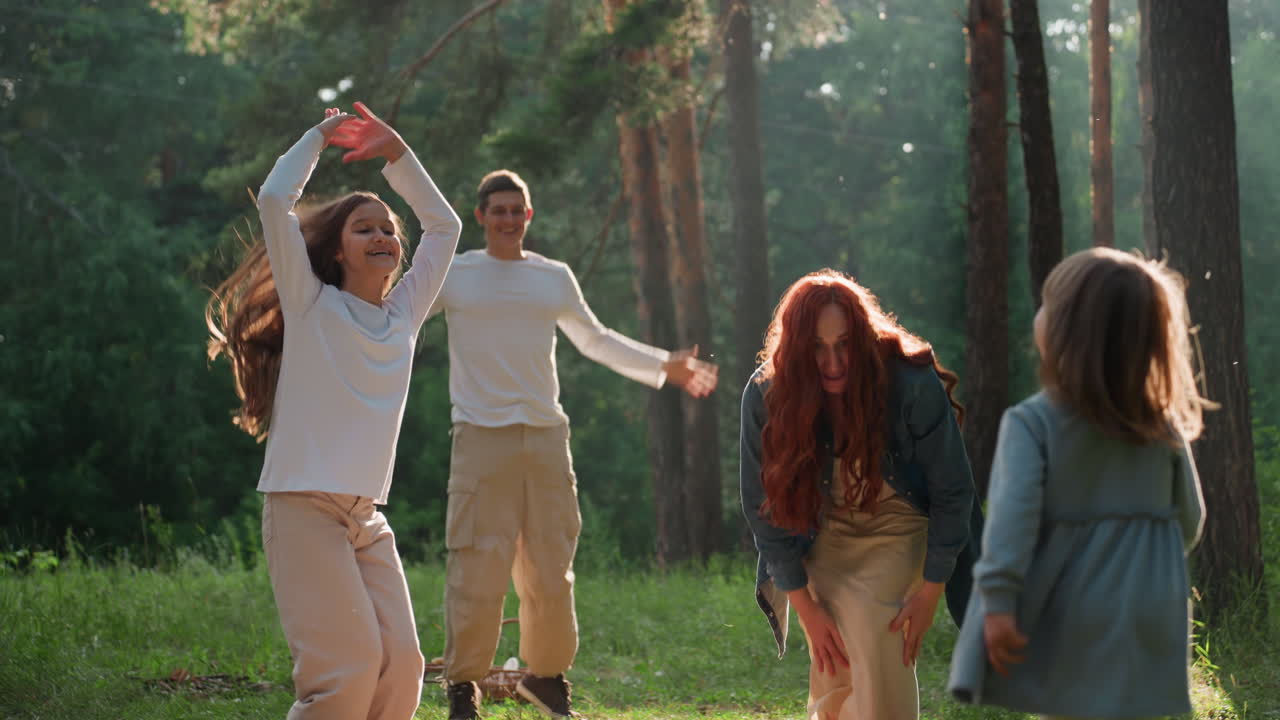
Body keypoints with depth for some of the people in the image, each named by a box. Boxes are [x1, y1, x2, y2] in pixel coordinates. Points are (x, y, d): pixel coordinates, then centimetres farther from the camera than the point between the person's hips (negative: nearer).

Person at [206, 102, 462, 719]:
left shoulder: (402, 314, 16)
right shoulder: (312, 304, 2)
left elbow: (443, 224, 25)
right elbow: (275, 200, -7)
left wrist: (395, 153, 19)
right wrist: (320, 136, 6)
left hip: (366, 517, 6)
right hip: (304, 506, -6)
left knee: (400, 665, -7)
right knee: (349, 667, -16)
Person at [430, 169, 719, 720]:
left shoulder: (555, 278, 13)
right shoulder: (453, 276, 3)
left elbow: (596, 341, 28)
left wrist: (663, 366, 26)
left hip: (546, 438, 4)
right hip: (481, 438, -3)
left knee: (550, 568, 6)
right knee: (477, 570, -8)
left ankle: (546, 674, 22)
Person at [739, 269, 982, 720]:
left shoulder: (913, 386, -28)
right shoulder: (765, 395, -21)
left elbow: (952, 492, -16)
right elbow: (764, 507, -10)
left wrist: (929, 593, -14)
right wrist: (806, 608, -10)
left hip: (899, 529, -2)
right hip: (823, 540, 2)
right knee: (832, 681, 3)